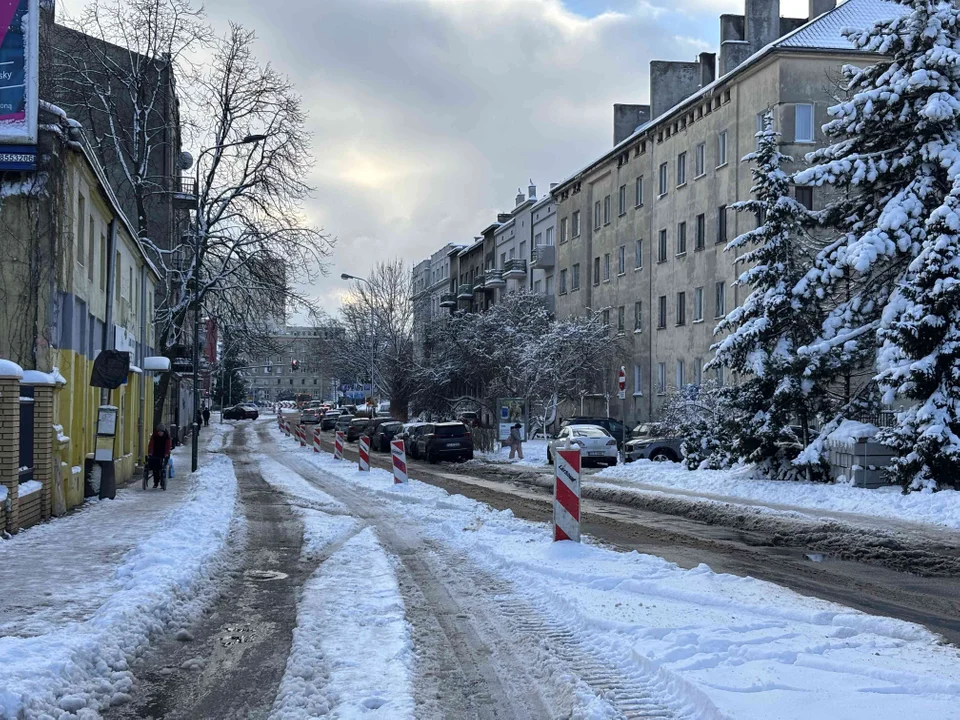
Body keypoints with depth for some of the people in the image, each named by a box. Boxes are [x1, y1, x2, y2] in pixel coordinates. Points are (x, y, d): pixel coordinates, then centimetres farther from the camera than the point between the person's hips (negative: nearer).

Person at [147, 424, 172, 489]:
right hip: (155, 454, 2)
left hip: (164, 455, -2)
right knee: (155, 468, -2)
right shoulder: (154, 436, -6)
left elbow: (168, 446, -15)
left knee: (163, 468, -10)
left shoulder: (167, 436, -8)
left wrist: (166, 454, -27)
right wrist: (150, 453, -25)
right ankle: (156, 483, 7)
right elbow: (151, 444, -14)